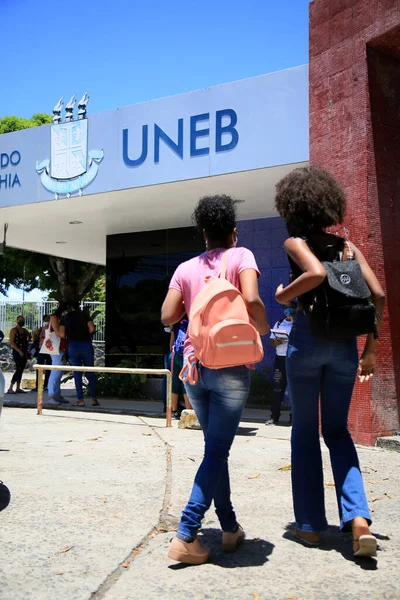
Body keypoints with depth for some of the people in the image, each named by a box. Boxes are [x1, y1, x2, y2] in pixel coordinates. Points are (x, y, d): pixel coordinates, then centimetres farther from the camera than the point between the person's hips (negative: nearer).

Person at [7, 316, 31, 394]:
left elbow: (29, 336, 34)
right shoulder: (14, 330, -7)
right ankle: (10, 388, -16)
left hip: (24, 352, 7)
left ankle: (18, 388, 11)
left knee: (21, 370, 7)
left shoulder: (25, 330, 13)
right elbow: (11, 342, -15)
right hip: (17, 352, -7)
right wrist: (19, 351, -20)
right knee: (19, 370, -16)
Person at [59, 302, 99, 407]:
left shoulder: (65, 317, 7)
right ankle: (94, 399, 4)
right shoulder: (84, 315, 8)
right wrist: (86, 335, 12)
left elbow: (61, 334, -3)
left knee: (77, 373, 4)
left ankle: (80, 400, 1)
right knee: (90, 372, 6)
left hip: (73, 345, 0)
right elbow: (92, 328, -5)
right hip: (87, 345, 0)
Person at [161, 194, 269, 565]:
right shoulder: (241, 256, -1)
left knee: (215, 447, 16)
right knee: (217, 451, 1)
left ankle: (230, 528, 24)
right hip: (230, 365, -4)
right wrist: (263, 329, 0)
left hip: (194, 364, 5)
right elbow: (251, 299, -18)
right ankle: (186, 535, -4)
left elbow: (167, 316, 2)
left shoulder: (186, 268, 9)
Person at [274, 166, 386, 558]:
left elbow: (316, 274, -25)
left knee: (304, 431, 10)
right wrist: (370, 348, 8)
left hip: (306, 337, -4)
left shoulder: (295, 242, -3)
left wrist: (284, 294, -7)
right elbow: (378, 295, 3)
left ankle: (310, 524, 18)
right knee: (337, 430, 15)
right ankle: (358, 519, 0)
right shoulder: (347, 246, 10)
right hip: (345, 343, 4)